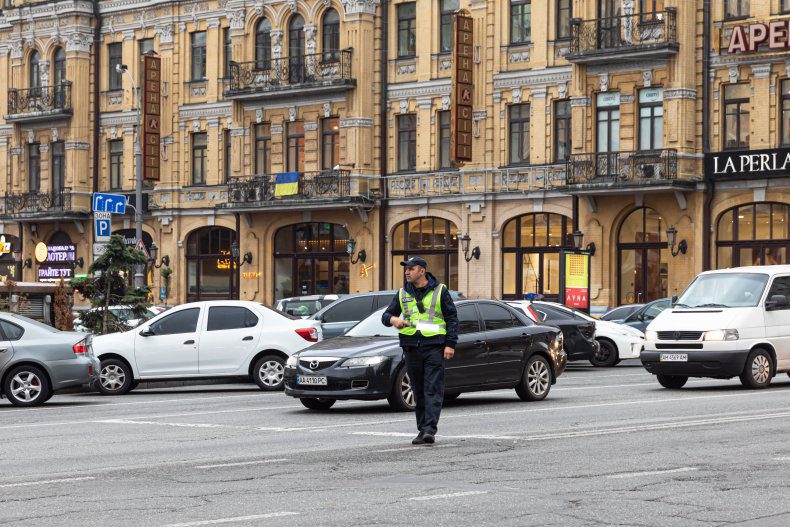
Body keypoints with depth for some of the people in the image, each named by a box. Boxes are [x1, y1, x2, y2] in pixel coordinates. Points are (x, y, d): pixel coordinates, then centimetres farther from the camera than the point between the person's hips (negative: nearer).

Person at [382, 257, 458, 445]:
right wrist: (393, 319, -10)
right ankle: (422, 430, 13)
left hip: (434, 346, -4)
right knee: (419, 391, 7)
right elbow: (386, 315, 15)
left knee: (433, 390, -11)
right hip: (411, 348, 4)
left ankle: (430, 430, -17)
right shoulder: (403, 294, 14)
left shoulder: (440, 290, 4)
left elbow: (452, 318, 3)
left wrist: (450, 344, -7)